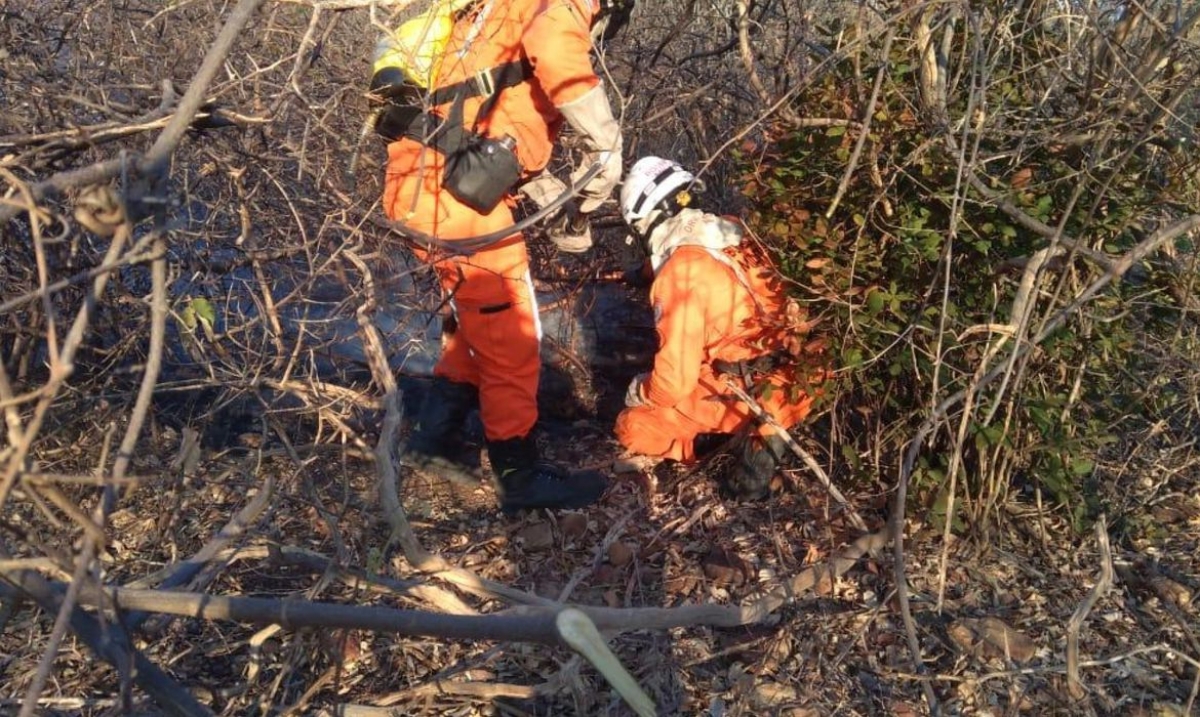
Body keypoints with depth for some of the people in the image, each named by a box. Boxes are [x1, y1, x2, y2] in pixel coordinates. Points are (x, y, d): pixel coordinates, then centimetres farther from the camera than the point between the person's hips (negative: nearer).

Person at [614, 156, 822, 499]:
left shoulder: (682, 272, -19)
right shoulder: (731, 236, 4)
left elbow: (675, 379, -18)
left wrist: (639, 391, 3)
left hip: (747, 393, -7)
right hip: (784, 377, 8)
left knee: (632, 428, -3)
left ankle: (757, 441, 0)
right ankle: (761, 433, 8)